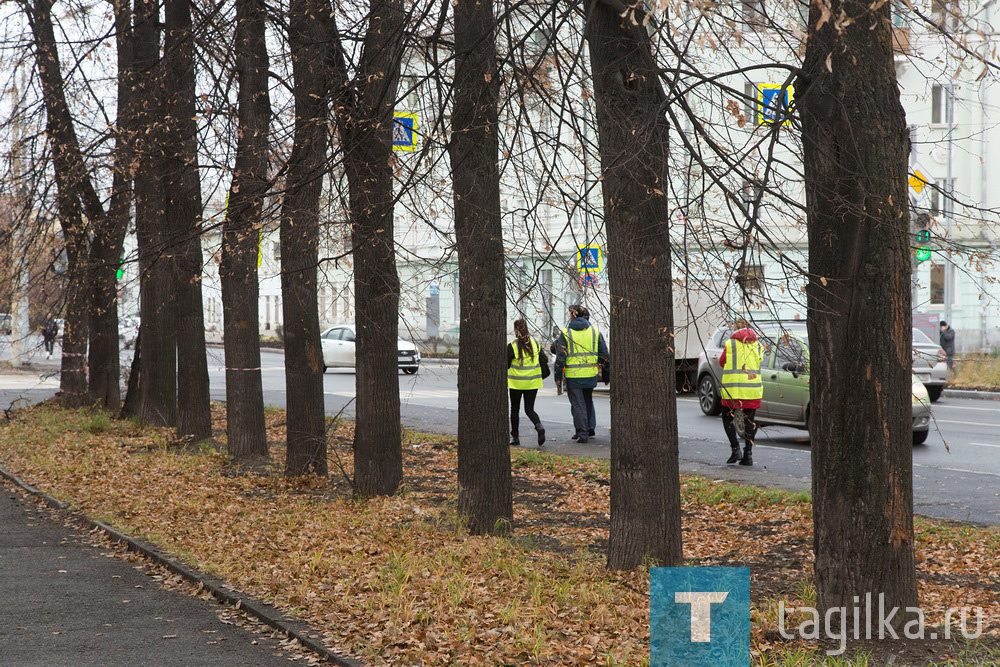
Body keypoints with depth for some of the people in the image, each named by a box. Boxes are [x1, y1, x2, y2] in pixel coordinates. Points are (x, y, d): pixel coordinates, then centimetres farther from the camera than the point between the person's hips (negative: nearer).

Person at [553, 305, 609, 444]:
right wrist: (605, 375, 16)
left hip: (573, 375, -3)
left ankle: (582, 433, -3)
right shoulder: (595, 331, 5)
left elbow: (560, 357, -5)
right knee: (588, 401, 21)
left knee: (578, 404, 2)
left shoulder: (565, 333, -4)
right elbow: (604, 354, 8)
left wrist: (558, 377, 0)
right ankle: (590, 428, 20)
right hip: (590, 375, 3)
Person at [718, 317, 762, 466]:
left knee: (728, 418, 13)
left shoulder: (730, 344, -3)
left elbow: (722, 362, 9)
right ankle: (748, 454, 6)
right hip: (753, 388, 3)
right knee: (749, 421, 11)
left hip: (733, 388, -3)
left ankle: (735, 449, -2)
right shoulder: (757, 345, 7)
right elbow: (757, 363, 13)